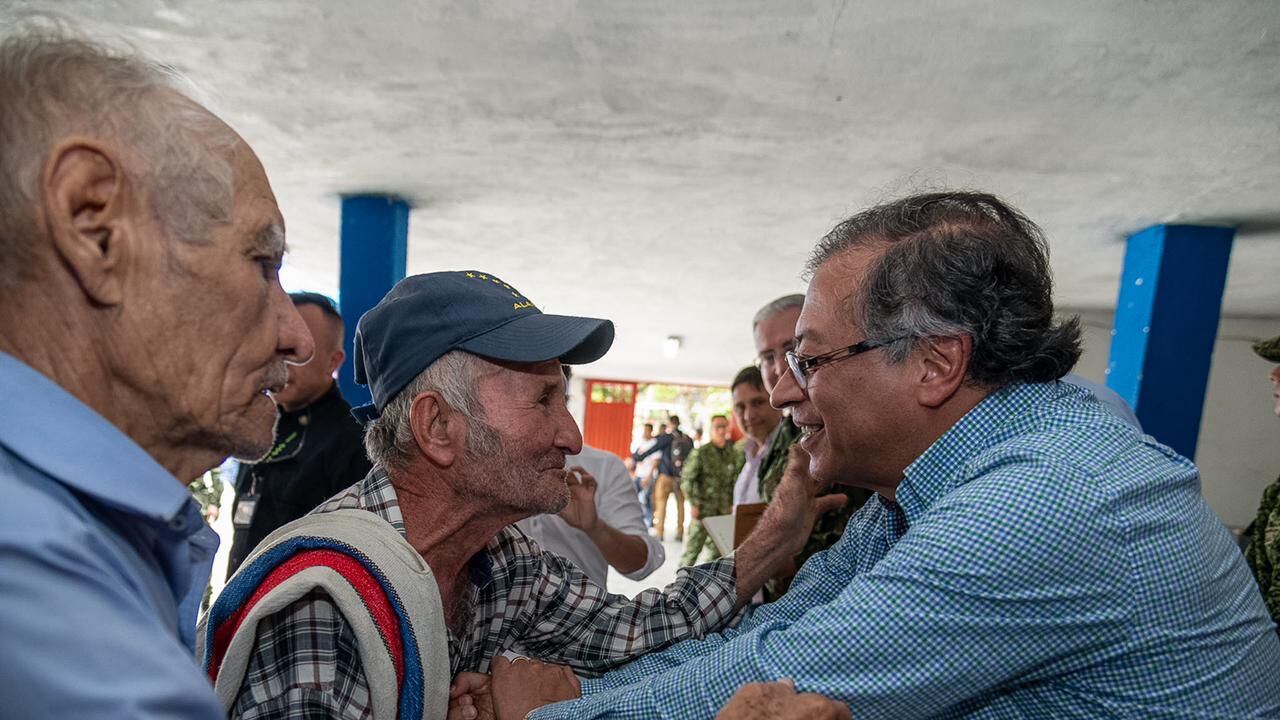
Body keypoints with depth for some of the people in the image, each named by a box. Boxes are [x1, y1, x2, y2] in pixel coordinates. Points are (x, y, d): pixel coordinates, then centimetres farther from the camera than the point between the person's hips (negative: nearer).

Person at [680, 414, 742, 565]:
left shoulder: (734, 453, 6)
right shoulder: (701, 453, -7)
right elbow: (687, 480, -7)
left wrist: (733, 503, 9)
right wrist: (693, 504, -10)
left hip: (725, 510, 5)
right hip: (704, 509, -5)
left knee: (718, 548, 11)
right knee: (694, 545, -5)